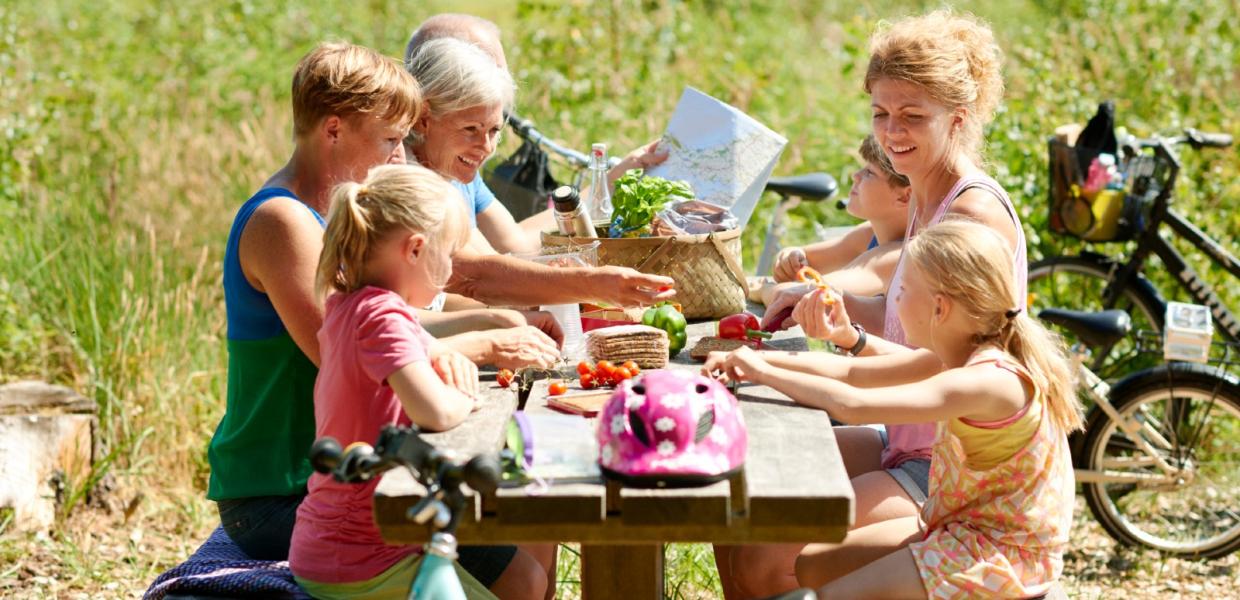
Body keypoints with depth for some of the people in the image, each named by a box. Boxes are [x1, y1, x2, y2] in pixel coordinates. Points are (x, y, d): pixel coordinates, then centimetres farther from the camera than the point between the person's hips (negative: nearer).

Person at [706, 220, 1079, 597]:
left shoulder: (987, 382, -29)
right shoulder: (959, 357, -1)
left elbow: (853, 406, -36)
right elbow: (853, 373, 4)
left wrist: (764, 372, -24)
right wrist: (757, 361, -5)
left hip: (1001, 557, -9)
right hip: (958, 525, 9)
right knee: (812, 567, 12)